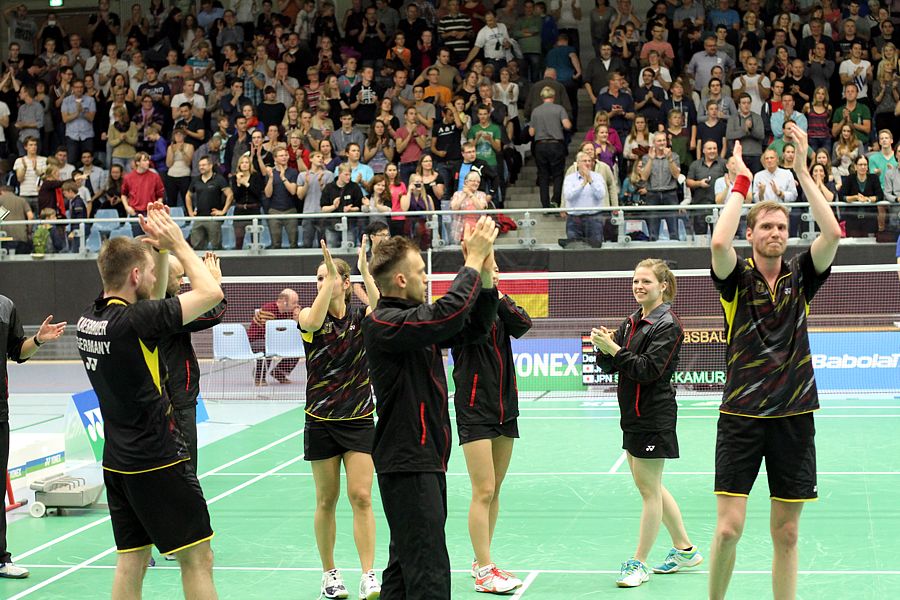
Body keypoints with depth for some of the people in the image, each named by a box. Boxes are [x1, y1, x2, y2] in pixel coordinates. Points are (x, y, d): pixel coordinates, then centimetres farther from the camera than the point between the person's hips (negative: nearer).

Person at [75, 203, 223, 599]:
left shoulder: (90, 319, 4)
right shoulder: (134, 320, -20)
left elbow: (152, 300, 22)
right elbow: (211, 292, -15)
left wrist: (160, 247, 11)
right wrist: (176, 242, -5)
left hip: (118, 460, 9)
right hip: (158, 461, -8)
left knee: (131, 560, 11)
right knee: (197, 558, -2)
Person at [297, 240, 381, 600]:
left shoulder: (361, 317, 0)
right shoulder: (309, 316, -2)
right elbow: (314, 321, -27)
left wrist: (365, 272, -29)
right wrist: (329, 275, -30)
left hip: (359, 420, 0)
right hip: (321, 421, 0)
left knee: (361, 497, -6)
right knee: (326, 500, 7)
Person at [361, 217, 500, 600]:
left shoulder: (416, 319, 14)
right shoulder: (382, 324, -15)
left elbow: (472, 326, 19)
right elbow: (448, 314, -29)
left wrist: (486, 275, 4)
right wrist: (474, 259, -19)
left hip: (427, 459, 10)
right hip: (406, 463, -10)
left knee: (404, 568, 15)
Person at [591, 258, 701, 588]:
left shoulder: (668, 326, -12)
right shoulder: (632, 322, 11)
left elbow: (648, 369, -21)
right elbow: (608, 366, 8)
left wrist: (614, 348, -24)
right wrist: (604, 348, -12)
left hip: (654, 418, -9)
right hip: (633, 416, 9)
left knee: (648, 489, -1)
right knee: (651, 487, 16)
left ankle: (639, 563, 6)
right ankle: (685, 550, 29)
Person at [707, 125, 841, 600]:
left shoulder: (800, 276, 6)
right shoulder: (737, 277, 0)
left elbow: (833, 234, -11)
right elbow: (719, 243, -22)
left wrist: (802, 170, -12)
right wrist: (742, 181, -14)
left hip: (794, 417, 2)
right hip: (741, 414, -2)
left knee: (786, 533, 6)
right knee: (729, 528, -7)